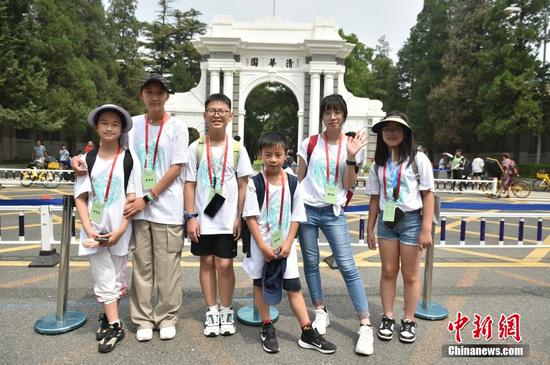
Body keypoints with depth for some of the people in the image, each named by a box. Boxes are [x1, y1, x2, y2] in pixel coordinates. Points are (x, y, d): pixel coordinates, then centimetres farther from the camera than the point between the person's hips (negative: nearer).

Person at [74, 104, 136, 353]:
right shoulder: (87, 159, 3)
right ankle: (115, 326, 14)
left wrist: (119, 231, -13)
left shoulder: (129, 159, -5)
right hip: (95, 230, 2)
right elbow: (80, 198, 2)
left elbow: (133, 198, -7)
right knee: (104, 280, 4)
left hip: (120, 231, -1)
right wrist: (89, 229, -9)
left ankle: (107, 316, 32)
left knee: (116, 278, 11)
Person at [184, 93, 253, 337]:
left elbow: (243, 185, 1)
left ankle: (226, 311, 21)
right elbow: (190, 184, 1)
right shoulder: (196, 148, 0)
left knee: (224, 264, 1)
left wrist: (239, 218, -3)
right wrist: (190, 216, -5)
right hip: (203, 219, 1)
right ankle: (211, 311, 23)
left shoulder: (237, 148, 0)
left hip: (227, 219, -1)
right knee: (207, 262, 10)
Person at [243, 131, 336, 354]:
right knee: (260, 285, 12)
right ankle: (267, 329, 29)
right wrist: (263, 246, -15)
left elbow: (296, 217, 0)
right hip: (261, 245, -1)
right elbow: (250, 217, -10)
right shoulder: (255, 183, -8)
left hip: (285, 245, 1)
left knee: (294, 288, 6)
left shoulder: (293, 183, -2)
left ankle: (308, 334, 15)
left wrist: (288, 243, -8)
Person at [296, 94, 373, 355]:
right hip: (306, 209, 1)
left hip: (334, 213, -1)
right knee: (311, 263, 9)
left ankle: (365, 326, 2)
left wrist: (351, 157, -16)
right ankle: (321, 313, 28)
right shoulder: (309, 144, 1)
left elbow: (348, 184, -3)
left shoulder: (351, 145, 2)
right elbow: (299, 179, 7)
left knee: (348, 267, -4)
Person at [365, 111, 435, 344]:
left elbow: (428, 195, -7)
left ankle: (409, 321, 23)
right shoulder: (379, 163, 5)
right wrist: (370, 228, 8)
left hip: (411, 220, -3)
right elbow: (375, 198, 9)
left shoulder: (418, 159, -6)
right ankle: (388, 318, 23)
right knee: (388, 272, 10)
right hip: (386, 220, 3)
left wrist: (426, 229, -12)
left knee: (410, 274, 8)